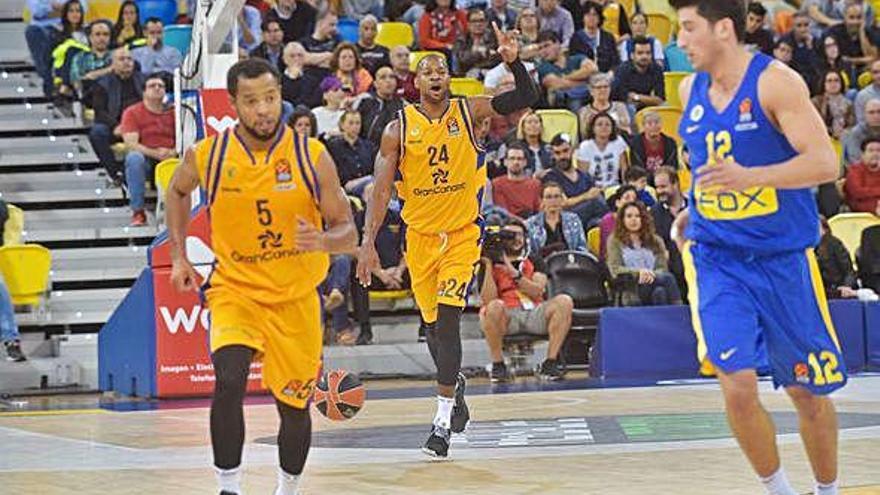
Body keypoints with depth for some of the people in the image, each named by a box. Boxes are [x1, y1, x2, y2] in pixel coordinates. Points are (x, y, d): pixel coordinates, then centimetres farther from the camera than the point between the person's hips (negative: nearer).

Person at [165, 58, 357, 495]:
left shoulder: (312, 156, -12)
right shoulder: (207, 156, -10)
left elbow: (348, 234, -8)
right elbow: (177, 191, 14)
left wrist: (322, 241, -30)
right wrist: (179, 257, 7)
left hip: (296, 297, 1)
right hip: (235, 289, -1)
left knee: (294, 405, 10)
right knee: (229, 381, -25)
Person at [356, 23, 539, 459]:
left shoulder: (468, 112, -5)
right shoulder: (399, 129, -5)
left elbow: (526, 99, -7)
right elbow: (381, 189, -6)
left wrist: (514, 62, -25)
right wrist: (368, 243, -13)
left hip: (462, 232, -2)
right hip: (420, 234, 2)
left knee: (448, 319, -16)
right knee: (434, 326, 12)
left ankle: (443, 420, -15)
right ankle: (454, 386, 43)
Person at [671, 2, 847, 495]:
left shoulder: (776, 82, -13)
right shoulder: (691, 90, 6)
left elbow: (825, 162, -21)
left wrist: (750, 177, -32)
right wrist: (695, 208, 9)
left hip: (784, 256, -3)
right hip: (717, 256, 3)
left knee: (808, 393, 8)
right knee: (738, 387, -14)